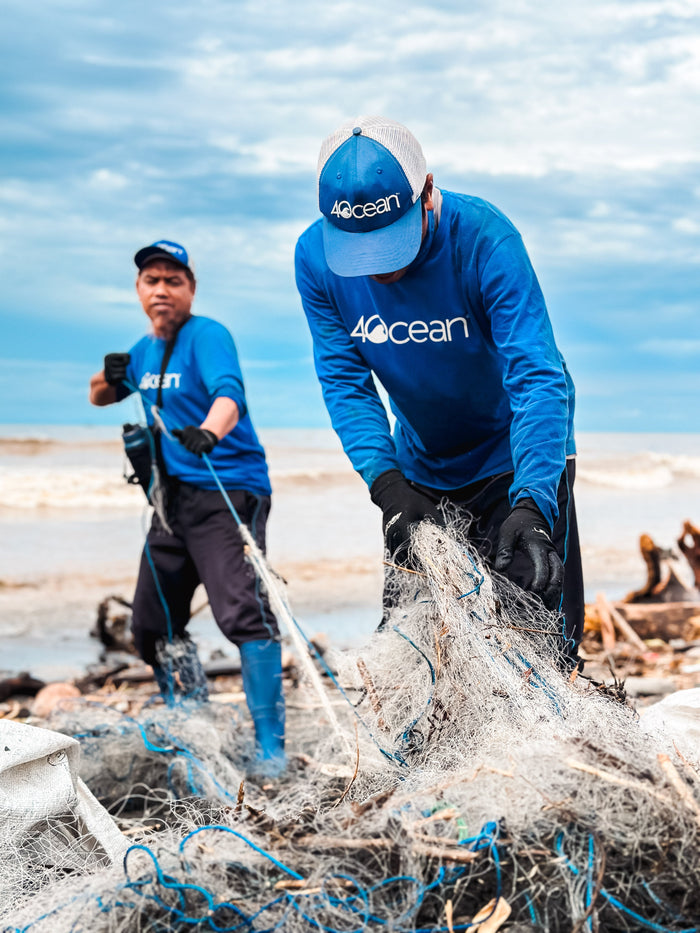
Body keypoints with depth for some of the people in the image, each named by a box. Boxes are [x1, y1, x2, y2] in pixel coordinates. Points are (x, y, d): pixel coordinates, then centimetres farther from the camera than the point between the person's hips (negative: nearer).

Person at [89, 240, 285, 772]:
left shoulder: (207, 336, -11)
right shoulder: (145, 350, 12)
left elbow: (228, 392, -30)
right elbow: (100, 398, 27)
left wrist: (208, 432, -52)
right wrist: (109, 378, 2)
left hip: (229, 490, -8)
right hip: (174, 498, 8)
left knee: (244, 611, -24)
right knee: (154, 626, 12)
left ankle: (271, 746, -21)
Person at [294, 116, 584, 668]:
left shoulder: (484, 238, -28)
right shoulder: (315, 257, -16)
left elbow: (538, 377, -32)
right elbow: (345, 382, -14)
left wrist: (531, 504, -46)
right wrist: (388, 486, -30)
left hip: (516, 461, -3)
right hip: (418, 471, 4)